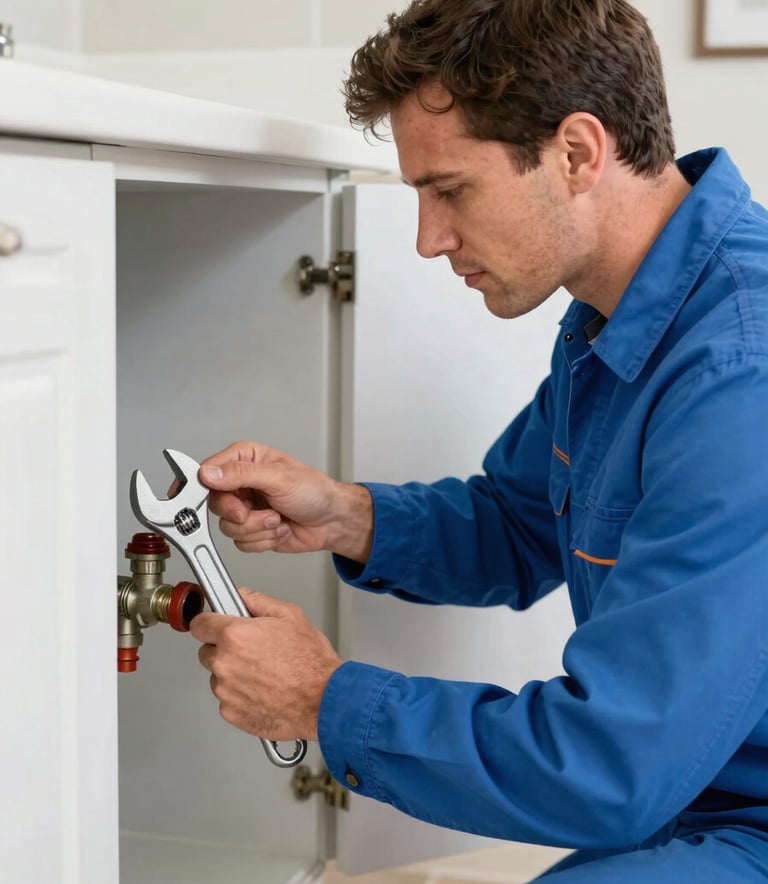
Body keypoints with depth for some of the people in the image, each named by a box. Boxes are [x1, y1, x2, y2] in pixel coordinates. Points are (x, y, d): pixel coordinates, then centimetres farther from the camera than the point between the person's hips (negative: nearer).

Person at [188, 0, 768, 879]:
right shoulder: (610, 319, 5)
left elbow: (607, 772, -27)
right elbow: (517, 528, 19)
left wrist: (331, 702, -13)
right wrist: (349, 518, -1)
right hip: (676, 806, 8)